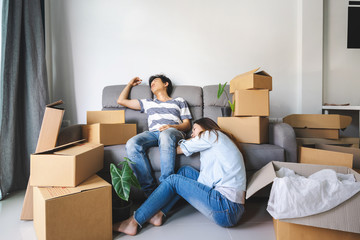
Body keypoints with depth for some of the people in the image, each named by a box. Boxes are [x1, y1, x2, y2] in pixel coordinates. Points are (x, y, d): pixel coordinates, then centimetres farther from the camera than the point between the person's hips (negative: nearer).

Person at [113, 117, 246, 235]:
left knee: (173, 180, -4)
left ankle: (133, 222, 3)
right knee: (186, 171, 10)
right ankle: (158, 214, 7)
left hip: (226, 210, -9)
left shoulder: (212, 134, -2)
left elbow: (178, 150, 4)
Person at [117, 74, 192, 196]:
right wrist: (130, 84, 44)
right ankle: (150, 190, -30)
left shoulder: (179, 101, 27)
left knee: (165, 135, -41)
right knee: (132, 144, -31)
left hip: (174, 132, -2)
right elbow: (121, 100, 35)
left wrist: (172, 126, -6)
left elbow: (187, 125, 15)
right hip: (153, 132, 3)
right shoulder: (148, 103, 35)